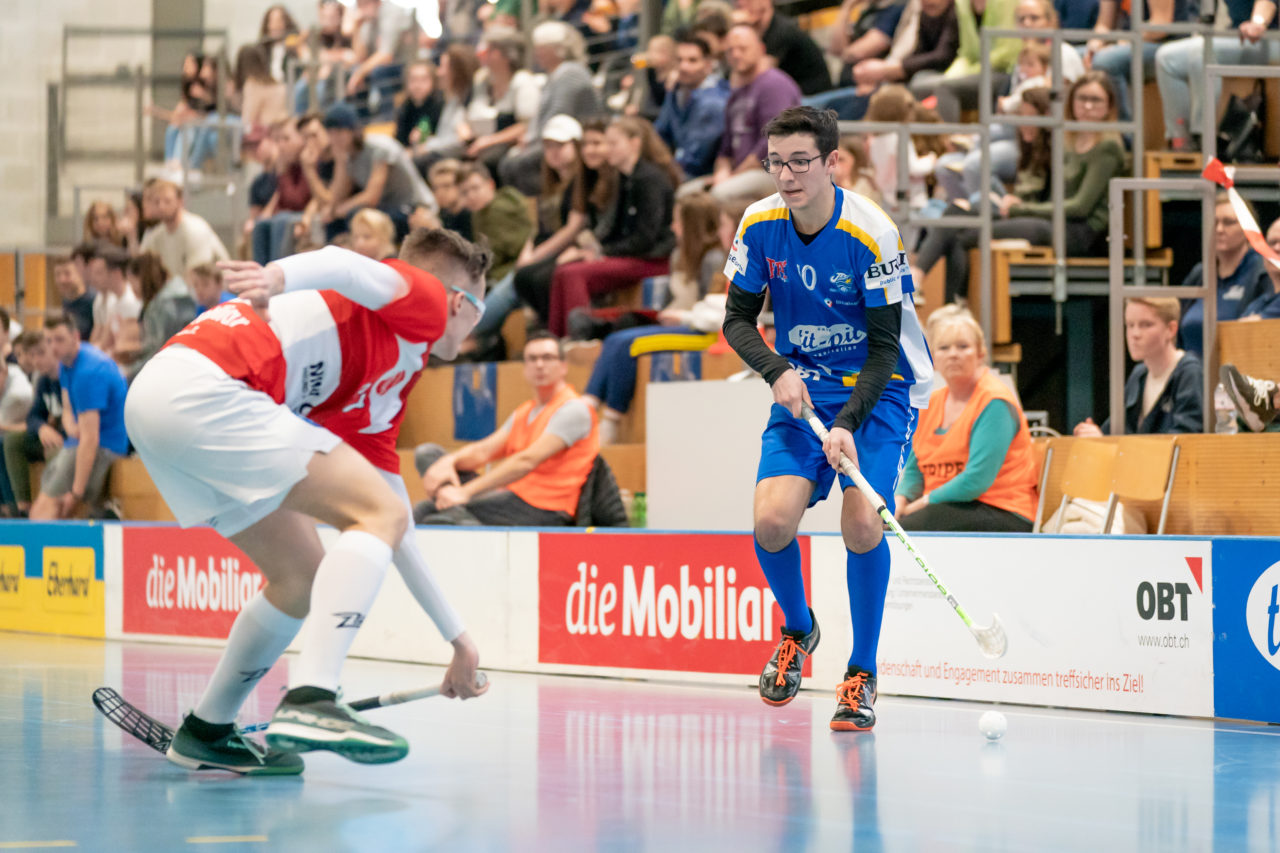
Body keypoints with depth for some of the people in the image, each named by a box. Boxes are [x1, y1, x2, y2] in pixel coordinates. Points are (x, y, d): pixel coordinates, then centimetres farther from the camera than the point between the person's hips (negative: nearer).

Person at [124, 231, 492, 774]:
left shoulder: (384, 396, 32)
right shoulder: (426, 299, 9)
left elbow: (390, 534, 38)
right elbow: (341, 265, -13)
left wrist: (457, 639, 42)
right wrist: (278, 277, -34)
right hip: (204, 387, -10)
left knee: (304, 575, 19)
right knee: (379, 513, -11)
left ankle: (205, 733, 29)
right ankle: (310, 701, -24)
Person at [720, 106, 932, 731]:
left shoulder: (871, 234, -21)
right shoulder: (760, 225, -9)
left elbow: (885, 346, -17)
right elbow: (737, 319, 2)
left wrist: (847, 424, -28)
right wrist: (777, 372, -17)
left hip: (878, 390, -3)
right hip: (801, 390, 3)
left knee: (861, 520, -22)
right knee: (772, 520, -15)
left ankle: (862, 674, -2)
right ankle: (797, 631, 17)